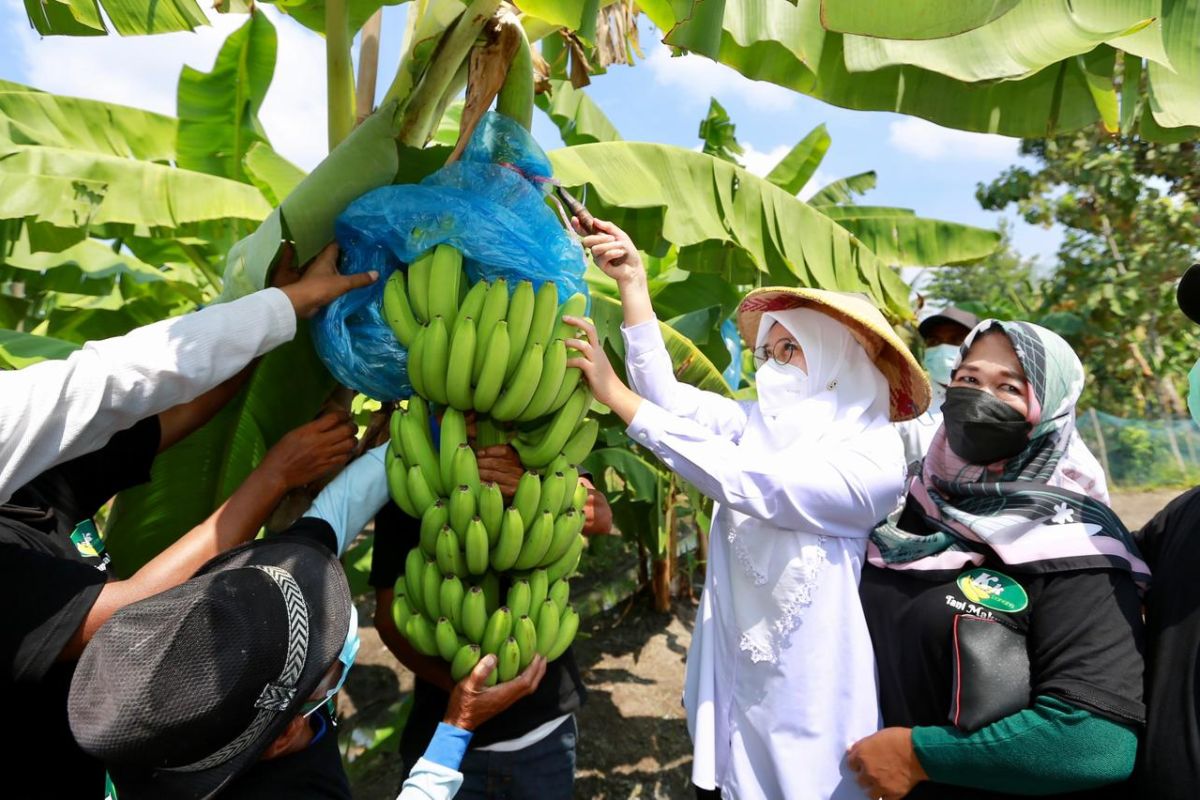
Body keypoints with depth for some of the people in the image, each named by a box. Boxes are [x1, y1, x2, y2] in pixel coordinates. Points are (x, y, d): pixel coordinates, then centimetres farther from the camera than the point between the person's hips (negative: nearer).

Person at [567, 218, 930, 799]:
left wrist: (617, 396, -31)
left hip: (806, 696, -5)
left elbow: (746, 482, -28)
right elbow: (668, 397, -11)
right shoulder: (758, 422, 2)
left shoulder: (876, 458, -16)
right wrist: (633, 283, -15)